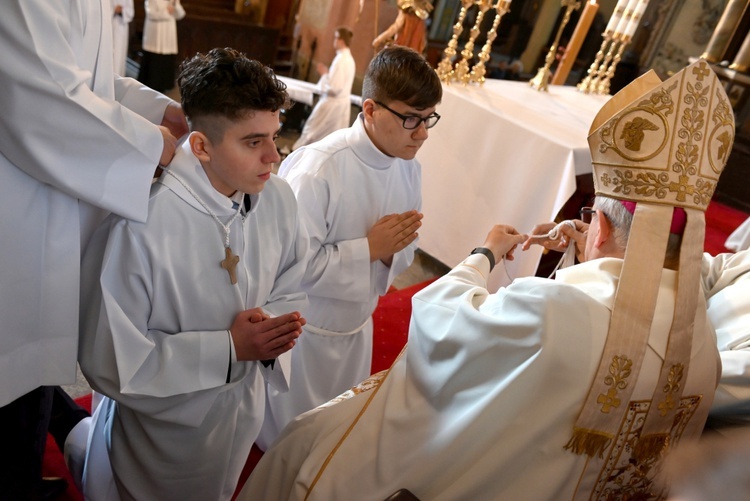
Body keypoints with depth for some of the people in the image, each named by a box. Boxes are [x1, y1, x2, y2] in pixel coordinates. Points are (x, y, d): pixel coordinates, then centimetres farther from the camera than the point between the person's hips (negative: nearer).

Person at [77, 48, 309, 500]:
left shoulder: (279, 199, -13)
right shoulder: (140, 225, -32)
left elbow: (291, 291, 0)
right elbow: (108, 361, -27)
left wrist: (274, 328, -22)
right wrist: (230, 347, -28)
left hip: (242, 416, 6)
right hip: (160, 437, -5)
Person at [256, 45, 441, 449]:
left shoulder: (409, 169, -6)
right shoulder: (318, 169, -29)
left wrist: (392, 252, -19)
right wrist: (369, 248, -27)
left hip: (356, 327, 7)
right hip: (304, 330, -6)